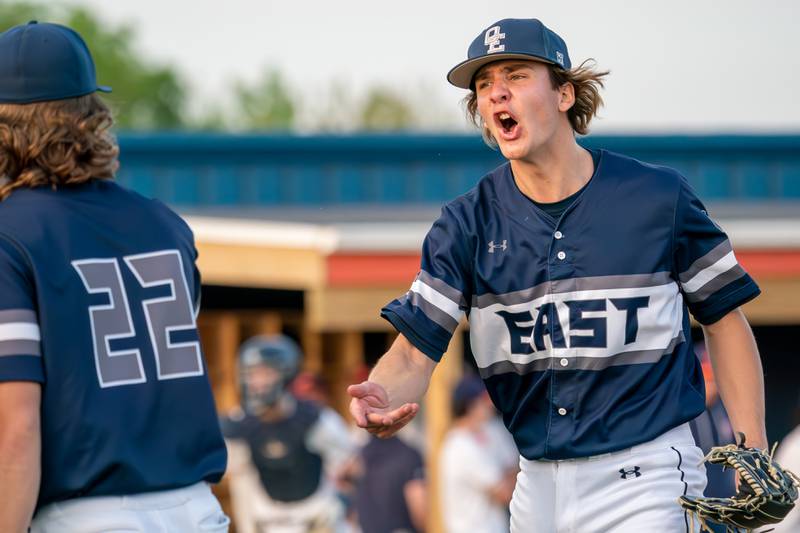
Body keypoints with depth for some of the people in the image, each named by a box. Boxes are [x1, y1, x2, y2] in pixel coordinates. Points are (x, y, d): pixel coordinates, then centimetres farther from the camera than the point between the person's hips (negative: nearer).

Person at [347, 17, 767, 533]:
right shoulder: (467, 224, 2)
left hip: (645, 477, -3)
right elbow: (414, 351, -6)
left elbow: (724, 318, 4)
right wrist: (380, 400, -31)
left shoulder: (657, 197, -3)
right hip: (538, 484, 4)